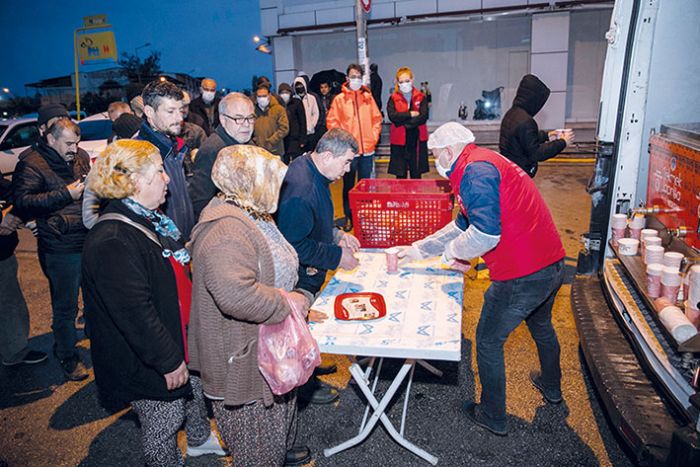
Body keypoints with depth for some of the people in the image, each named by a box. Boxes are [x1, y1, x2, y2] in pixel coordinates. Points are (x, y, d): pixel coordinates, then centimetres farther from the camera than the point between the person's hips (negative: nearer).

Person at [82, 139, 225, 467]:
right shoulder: (112, 242, -30)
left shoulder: (148, 219, 3)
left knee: (195, 388, 29)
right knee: (164, 422, 12)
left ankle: (200, 439, 55)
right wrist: (169, 361, -22)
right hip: (146, 363, -10)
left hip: (180, 340, 10)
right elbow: (136, 314, -29)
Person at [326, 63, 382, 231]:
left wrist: (374, 137, 3)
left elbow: (377, 119, 12)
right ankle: (348, 217, 14)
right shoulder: (339, 99, -1)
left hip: (367, 149, 3)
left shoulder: (368, 97, 7)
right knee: (348, 185, 5)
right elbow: (332, 122, -1)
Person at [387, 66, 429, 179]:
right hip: (399, 140, 0)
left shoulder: (421, 97, 5)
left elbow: (423, 116, -9)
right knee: (400, 176, 4)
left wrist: (403, 122, -13)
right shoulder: (393, 99, 5)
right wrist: (410, 114, -12)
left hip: (417, 140, 0)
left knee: (416, 175, 6)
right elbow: (392, 115, -11)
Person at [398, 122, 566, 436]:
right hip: (552, 264, 11)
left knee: (488, 342, 9)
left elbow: (485, 234, -29)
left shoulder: (474, 171, -16)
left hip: (522, 275, -11)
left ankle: (492, 417, 28)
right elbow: (463, 225, 23)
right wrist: (416, 250, 25)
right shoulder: (486, 163, 18)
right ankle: (551, 387, 58)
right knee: (540, 325, 34)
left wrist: (452, 252, -9)